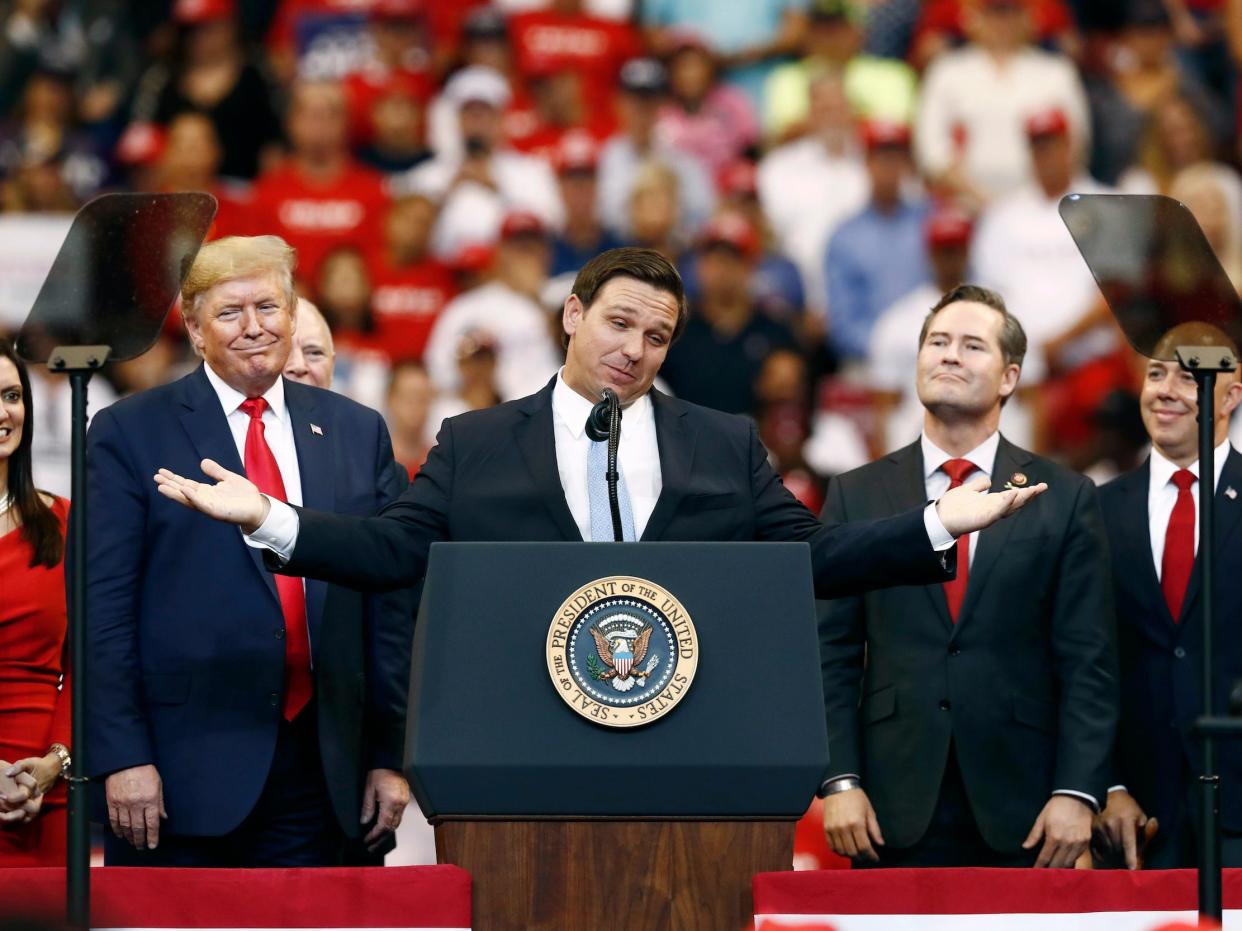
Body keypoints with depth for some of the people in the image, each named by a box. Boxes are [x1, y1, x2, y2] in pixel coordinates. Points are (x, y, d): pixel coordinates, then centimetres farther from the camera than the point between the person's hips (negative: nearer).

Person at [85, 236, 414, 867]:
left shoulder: (358, 434, 13)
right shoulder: (130, 433, 2)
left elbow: (389, 603, 13)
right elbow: (104, 608, -3)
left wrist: (390, 757, 7)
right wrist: (122, 758, -11)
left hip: (321, 769, 3)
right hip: (181, 773, -3)